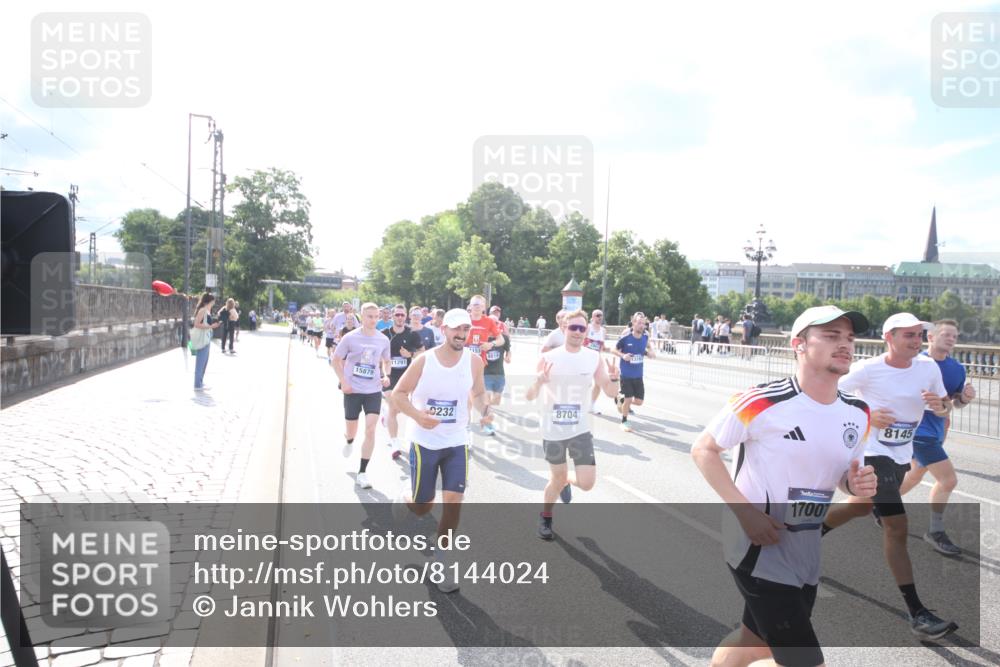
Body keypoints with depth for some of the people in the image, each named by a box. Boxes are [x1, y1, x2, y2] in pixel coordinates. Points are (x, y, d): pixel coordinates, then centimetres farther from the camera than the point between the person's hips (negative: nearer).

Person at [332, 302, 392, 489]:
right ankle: (349, 441, 53)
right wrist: (343, 381, -10)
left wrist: (386, 375, -4)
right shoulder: (350, 338, -8)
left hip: (374, 390, 1)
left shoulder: (383, 340, -1)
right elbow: (336, 360, 0)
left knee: (370, 429, -11)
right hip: (353, 389, -1)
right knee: (352, 429, 11)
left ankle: (362, 473, 0)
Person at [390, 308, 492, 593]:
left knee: (453, 501, -6)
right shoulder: (424, 361, -13)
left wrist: (484, 410, -13)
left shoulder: (474, 361, -6)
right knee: (422, 507, 7)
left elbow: (478, 393, 10)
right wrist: (418, 416, -24)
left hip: (457, 443, 2)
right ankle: (403, 501, 45)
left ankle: (440, 559, 15)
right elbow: (398, 394, -6)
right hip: (424, 442, -2)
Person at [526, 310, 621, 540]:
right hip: (553, 430, -1)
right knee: (557, 479, 11)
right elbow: (529, 396, -8)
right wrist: (540, 381, -29)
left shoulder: (594, 358, -4)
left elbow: (611, 393, 0)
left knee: (587, 483, -7)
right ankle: (545, 517, 40)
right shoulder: (549, 358, -9)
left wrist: (613, 379, -23)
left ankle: (566, 480, 30)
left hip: (581, 429, 2)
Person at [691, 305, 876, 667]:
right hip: (758, 545, -7)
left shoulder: (857, 414, 2)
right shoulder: (762, 402, -19)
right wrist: (745, 511, -20)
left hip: (806, 552, 7)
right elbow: (703, 450, -11)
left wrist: (856, 485, -8)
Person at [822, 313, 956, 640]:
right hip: (872, 453, -7)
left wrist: (940, 406, -16)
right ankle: (917, 613, -5)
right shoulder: (867, 369, -16)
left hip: (902, 457, 7)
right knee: (897, 527, -12)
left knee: (861, 507, 23)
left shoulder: (928, 367, -2)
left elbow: (944, 406, 9)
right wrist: (866, 415, -22)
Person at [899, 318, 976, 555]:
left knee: (916, 474, 24)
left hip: (935, 429, 8)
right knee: (948, 479, -11)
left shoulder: (957, 369, 2)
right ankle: (936, 532, 6)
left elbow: (956, 402, 11)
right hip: (917, 428, -8)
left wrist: (965, 397, -9)